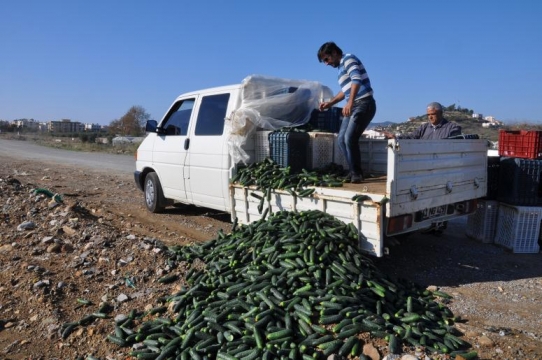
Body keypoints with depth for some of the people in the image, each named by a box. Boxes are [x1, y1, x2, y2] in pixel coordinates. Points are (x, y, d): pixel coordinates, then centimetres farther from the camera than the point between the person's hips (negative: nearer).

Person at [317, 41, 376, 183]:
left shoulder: (348, 59, -5)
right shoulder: (341, 67, 22)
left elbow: (357, 80, -23)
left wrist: (350, 102, -34)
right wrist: (330, 103, 25)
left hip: (364, 104, -10)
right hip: (353, 106, 10)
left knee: (350, 138, -18)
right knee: (341, 139, 4)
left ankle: (357, 173, -5)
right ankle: (353, 171, 12)